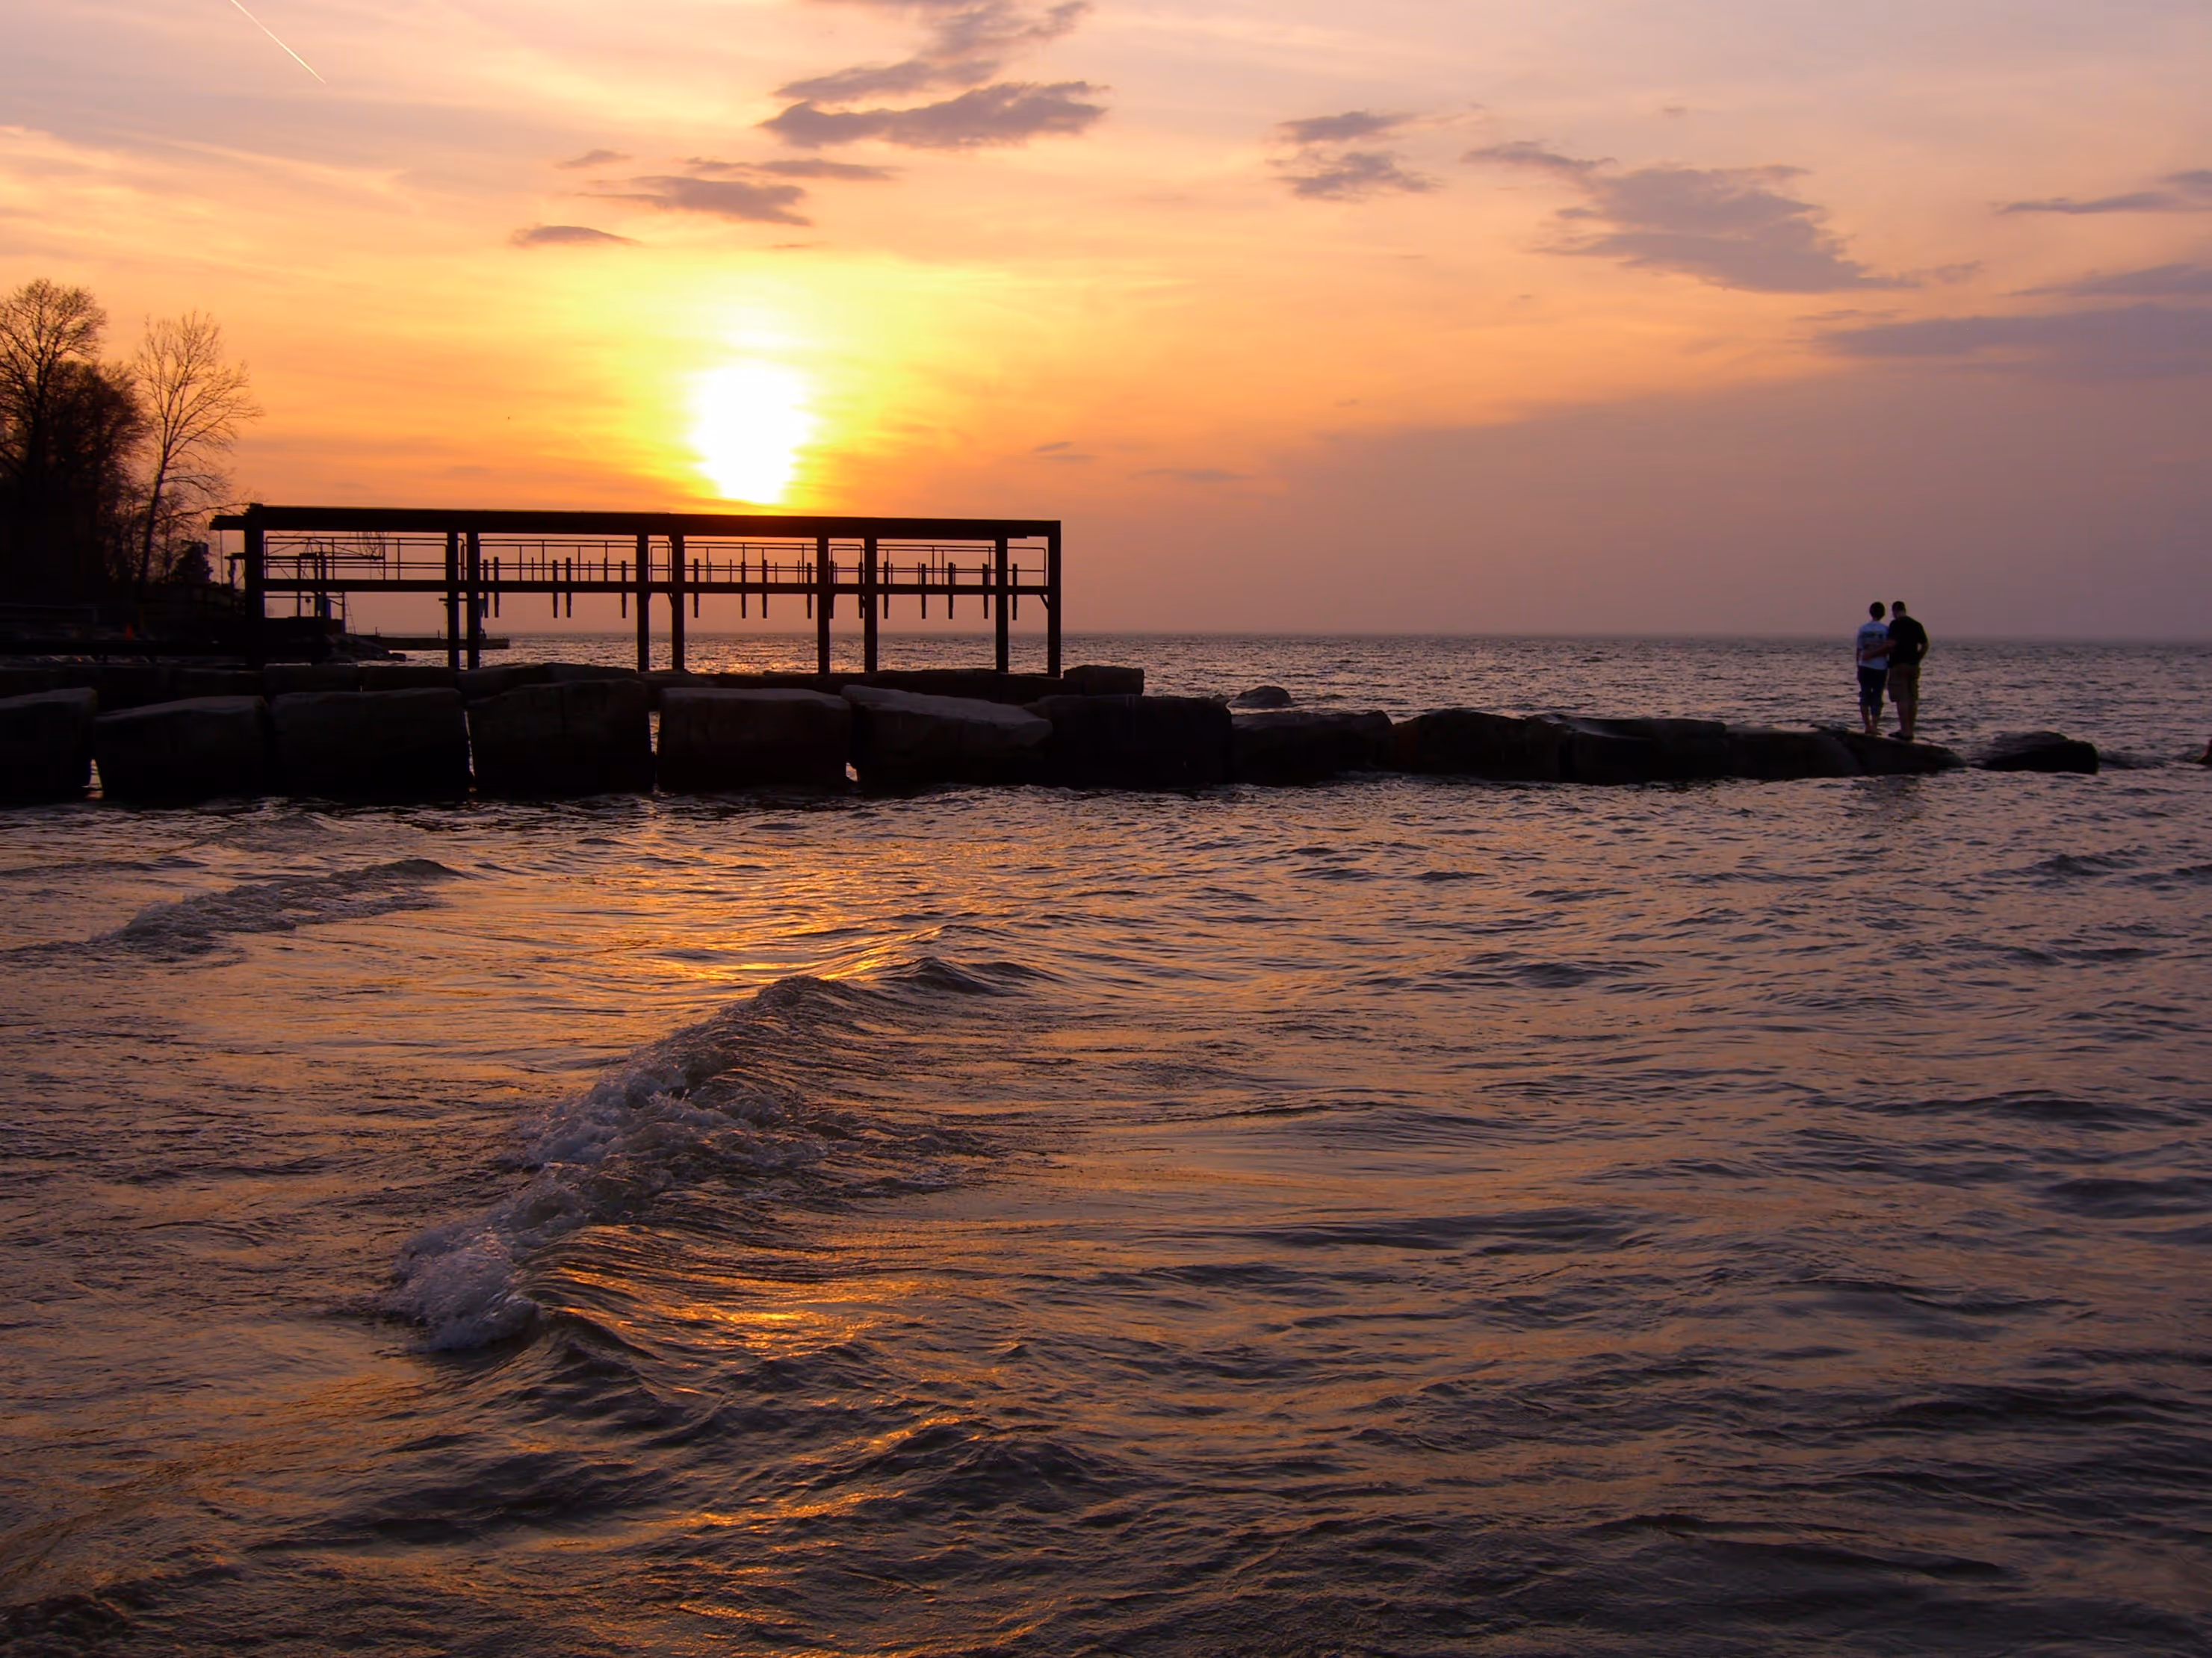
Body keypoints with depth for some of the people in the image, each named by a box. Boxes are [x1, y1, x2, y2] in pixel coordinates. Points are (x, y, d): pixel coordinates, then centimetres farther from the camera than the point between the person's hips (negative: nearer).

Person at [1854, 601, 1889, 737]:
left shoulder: (1862, 628, 1)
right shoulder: (1885, 630, -5)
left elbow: (1859, 650, 5)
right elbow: (1888, 649, -11)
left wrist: (1858, 667, 12)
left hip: (1865, 667, 2)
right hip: (1880, 668, -2)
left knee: (1865, 696, 10)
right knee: (1877, 698, 2)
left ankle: (1867, 726, 8)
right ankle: (1874, 727, -3)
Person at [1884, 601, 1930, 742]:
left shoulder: (1896, 624, -9)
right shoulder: (1917, 624, 11)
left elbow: (1892, 644, -19)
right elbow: (1925, 645, 12)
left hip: (1899, 665, -7)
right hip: (1914, 666, 7)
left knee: (1902, 699, -7)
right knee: (1913, 699, 9)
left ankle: (1905, 731, -11)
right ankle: (1910, 731, 12)